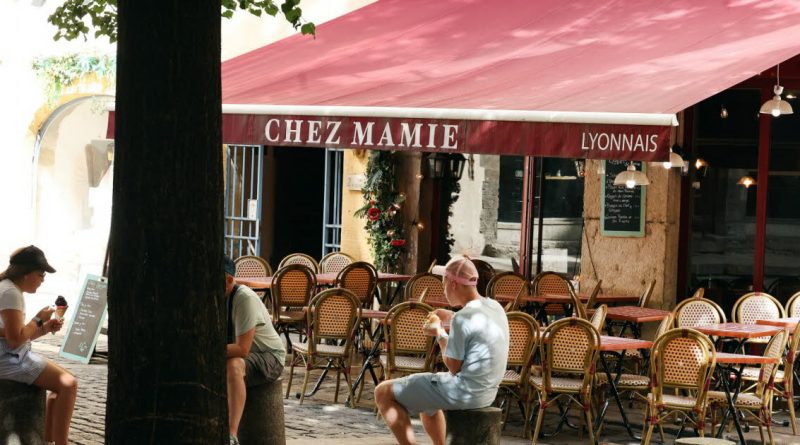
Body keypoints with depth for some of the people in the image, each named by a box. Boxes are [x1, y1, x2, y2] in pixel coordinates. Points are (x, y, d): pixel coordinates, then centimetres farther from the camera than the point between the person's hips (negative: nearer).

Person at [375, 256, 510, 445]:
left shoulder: (462, 319, -23)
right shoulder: (496, 308, 3)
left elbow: (454, 367, -16)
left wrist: (440, 334, -3)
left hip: (463, 392, -9)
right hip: (487, 392, 9)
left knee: (383, 393, 0)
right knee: (425, 398, 37)